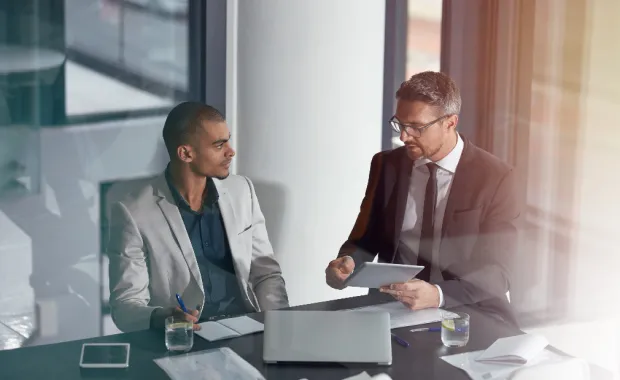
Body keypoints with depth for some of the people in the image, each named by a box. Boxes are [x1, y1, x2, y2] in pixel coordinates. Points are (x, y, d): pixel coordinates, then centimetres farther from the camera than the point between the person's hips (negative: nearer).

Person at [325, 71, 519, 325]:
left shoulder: (495, 178, -7)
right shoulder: (386, 165, 5)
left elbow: (496, 273, -11)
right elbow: (365, 240, 11)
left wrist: (438, 295, -29)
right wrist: (347, 262, -13)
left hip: (469, 314, -2)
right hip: (394, 307, 2)